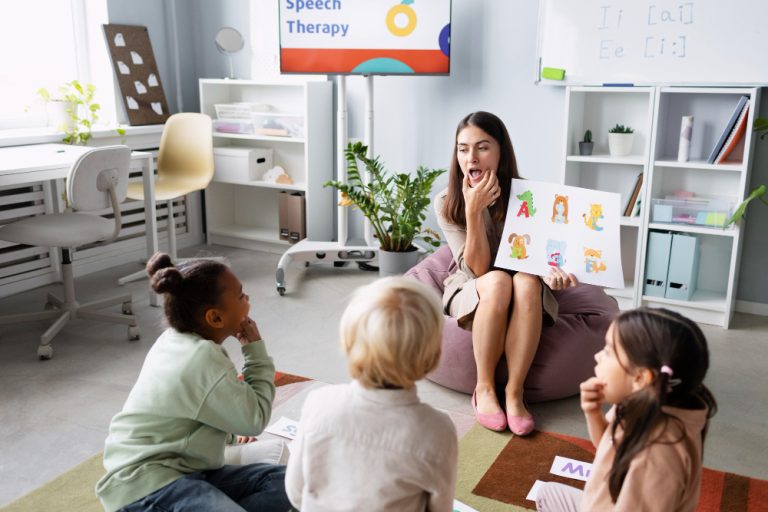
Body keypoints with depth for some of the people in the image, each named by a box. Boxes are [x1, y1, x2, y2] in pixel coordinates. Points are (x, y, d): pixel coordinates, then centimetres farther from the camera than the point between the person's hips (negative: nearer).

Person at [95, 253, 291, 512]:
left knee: (286, 482, -2)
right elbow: (254, 420, -12)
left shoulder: (179, 340, 7)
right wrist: (255, 350, -6)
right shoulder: (203, 359, -21)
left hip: (183, 470, 10)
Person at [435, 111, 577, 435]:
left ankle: (514, 391, -27)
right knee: (498, 281, -36)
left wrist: (551, 272, -29)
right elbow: (477, 269, -18)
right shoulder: (446, 204, -12)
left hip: (524, 299, 1)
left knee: (527, 282, -35)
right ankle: (484, 388, -21)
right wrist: (474, 210, -30)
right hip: (471, 294, -1)